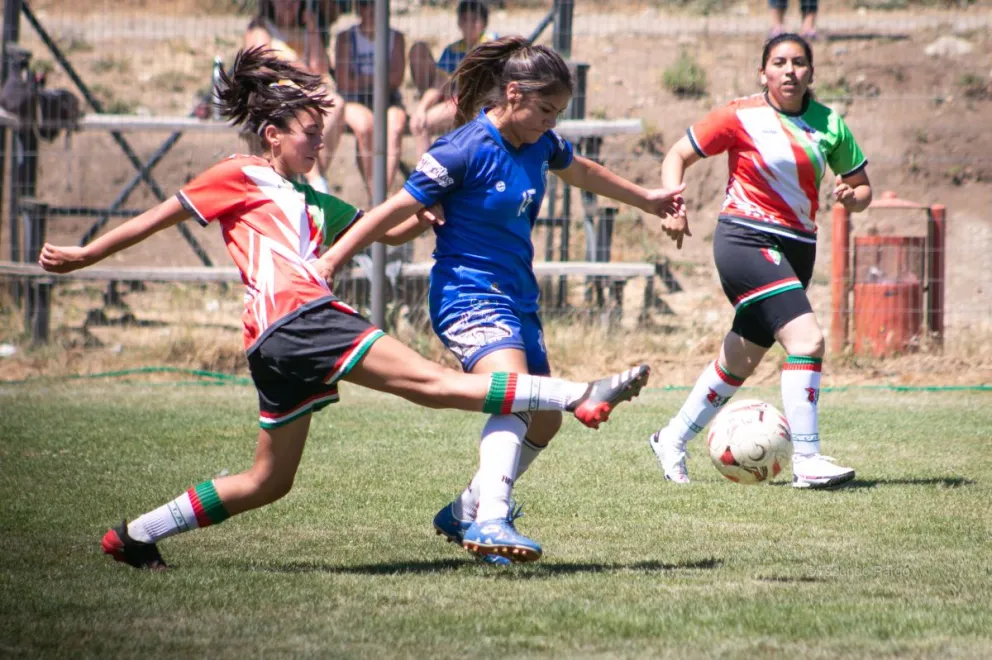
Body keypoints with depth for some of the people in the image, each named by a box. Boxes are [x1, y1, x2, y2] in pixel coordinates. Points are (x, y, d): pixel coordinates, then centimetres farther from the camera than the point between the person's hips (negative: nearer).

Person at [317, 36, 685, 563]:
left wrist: (646, 199, 40)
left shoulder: (539, 143, 5)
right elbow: (394, 216, -16)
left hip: (517, 297, 9)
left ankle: (465, 513, 31)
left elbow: (582, 172, 28)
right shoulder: (465, 150, -18)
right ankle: (490, 520, -46)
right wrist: (326, 265, -20)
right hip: (467, 292, -9)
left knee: (543, 420, 14)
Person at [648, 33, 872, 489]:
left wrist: (851, 197, -10)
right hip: (747, 241, -6)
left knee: (742, 361, 13)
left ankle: (673, 441, 31)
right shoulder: (741, 117, -7)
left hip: (797, 248, 6)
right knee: (807, 338, -22)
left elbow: (862, 186, 14)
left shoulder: (829, 123, 6)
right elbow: (677, 156, 0)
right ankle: (806, 461, -21)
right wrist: (673, 207, -17)